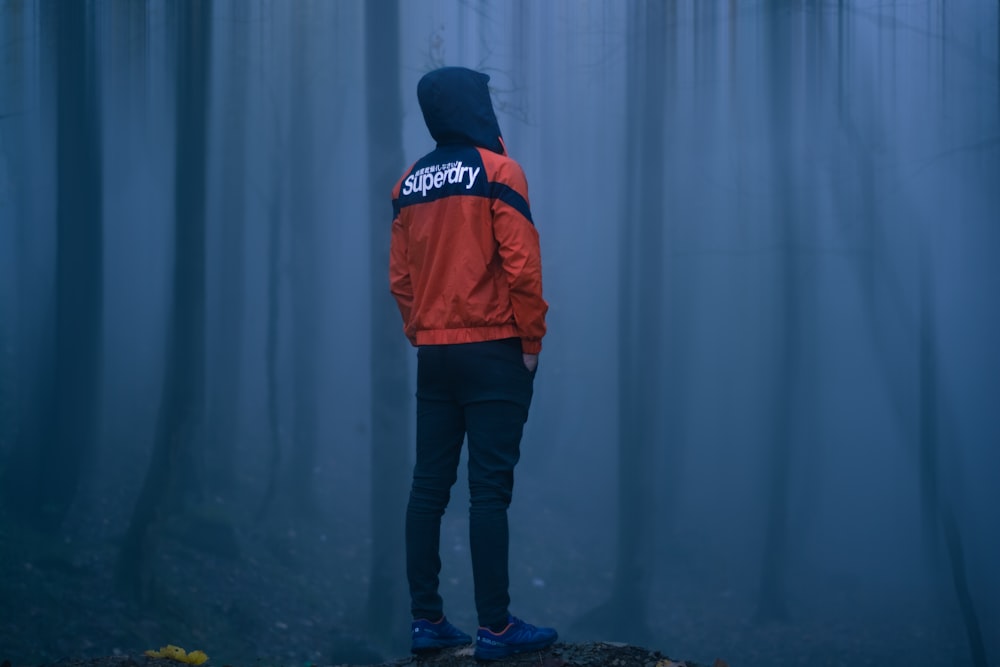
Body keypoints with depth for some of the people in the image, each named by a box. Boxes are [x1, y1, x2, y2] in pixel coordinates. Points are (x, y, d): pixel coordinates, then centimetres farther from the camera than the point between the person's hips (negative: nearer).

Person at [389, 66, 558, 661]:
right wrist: (533, 340, -5)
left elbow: (400, 276, 9)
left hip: (433, 353, 6)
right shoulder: (496, 171, -7)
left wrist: (420, 332, 15)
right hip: (493, 352, -6)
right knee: (489, 488, -5)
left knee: (429, 485, 8)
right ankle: (495, 627, -4)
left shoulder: (411, 184, 10)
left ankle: (427, 618, 10)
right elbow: (521, 264, -13)